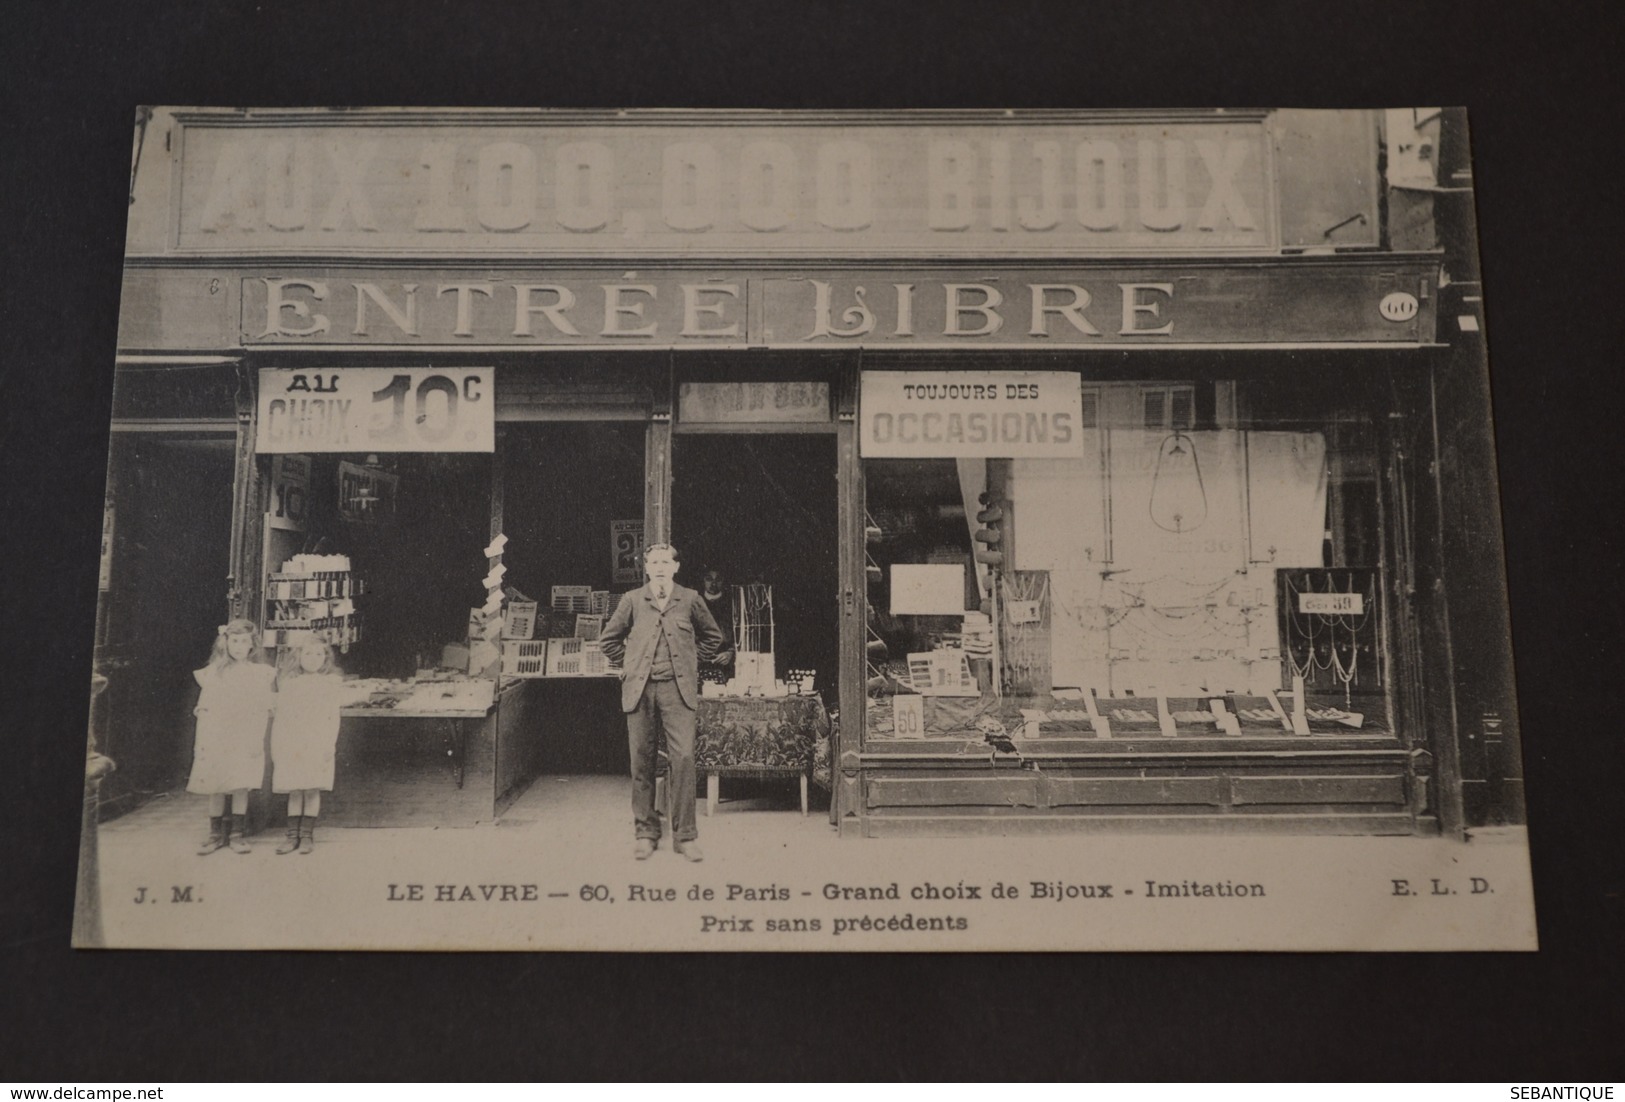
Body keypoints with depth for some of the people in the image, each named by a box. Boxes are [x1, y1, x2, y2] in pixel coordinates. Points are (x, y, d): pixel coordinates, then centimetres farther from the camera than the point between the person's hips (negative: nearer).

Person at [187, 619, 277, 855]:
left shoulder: (261, 673, 4)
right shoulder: (213, 672, 5)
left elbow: (269, 707, 7)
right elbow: (204, 705, 7)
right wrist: (202, 741, 1)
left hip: (246, 739, -1)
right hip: (217, 738, 1)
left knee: (241, 786, -1)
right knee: (215, 788, 4)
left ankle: (236, 833, 8)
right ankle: (216, 834, 14)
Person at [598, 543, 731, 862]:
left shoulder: (690, 599, 6)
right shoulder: (632, 600, 6)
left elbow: (712, 636, 19)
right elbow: (608, 638, 17)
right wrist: (629, 664, 11)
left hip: (678, 689, -1)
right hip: (640, 689, 1)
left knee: (683, 758, -9)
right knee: (641, 761, 4)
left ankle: (685, 836, -1)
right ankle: (645, 833, 14)